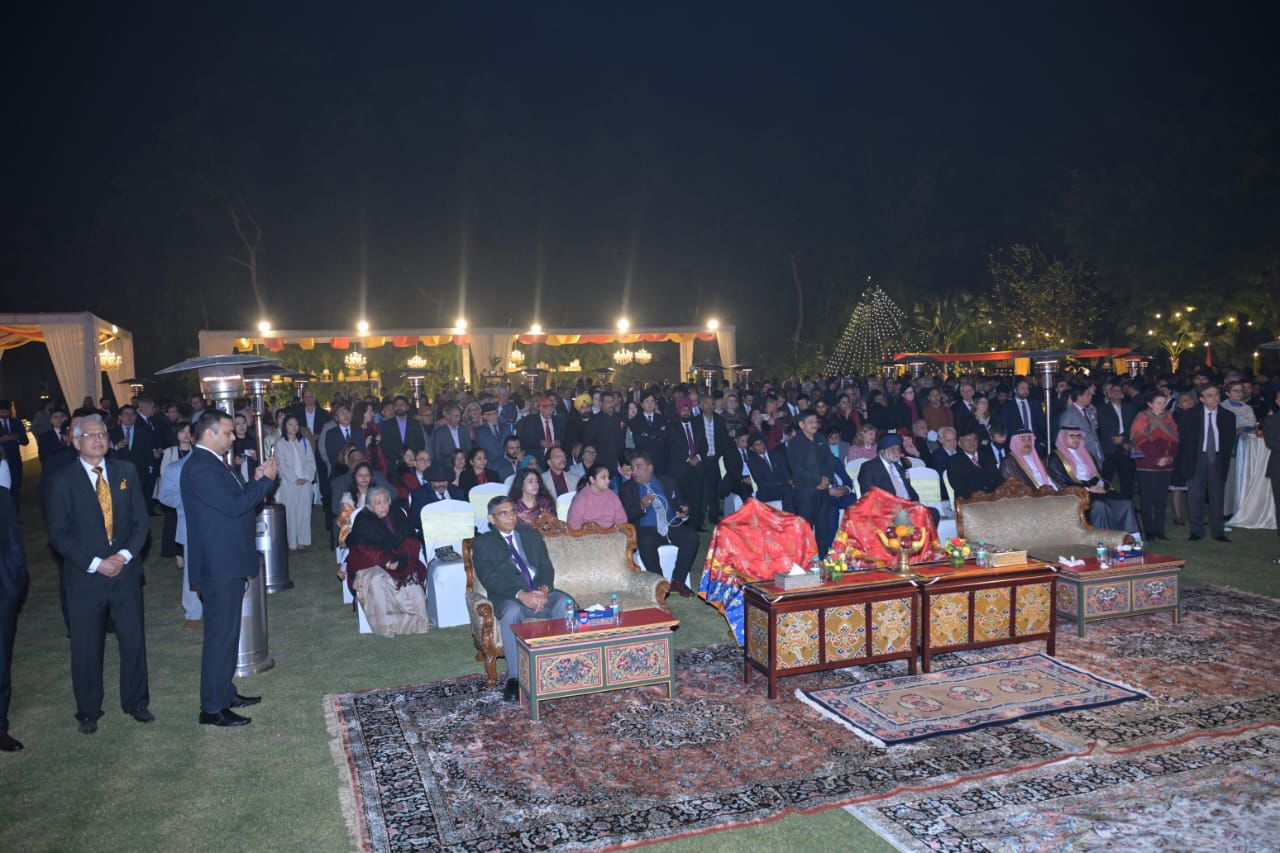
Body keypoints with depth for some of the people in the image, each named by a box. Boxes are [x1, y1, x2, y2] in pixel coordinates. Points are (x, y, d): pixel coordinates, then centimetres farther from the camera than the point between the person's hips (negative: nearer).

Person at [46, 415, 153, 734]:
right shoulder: (63, 480, -5)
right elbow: (58, 534, -6)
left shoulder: (126, 471, 4)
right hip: (85, 577, -2)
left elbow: (141, 519, 5)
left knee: (134, 641, 9)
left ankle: (136, 702, 27)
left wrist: (125, 555, -9)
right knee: (86, 648, 8)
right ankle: (88, 711, 26)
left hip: (125, 572, 2)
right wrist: (95, 563, -14)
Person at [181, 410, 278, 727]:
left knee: (228, 630, 19)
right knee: (221, 633, -3)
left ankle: (225, 692, 31)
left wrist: (255, 481, 4)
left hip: (228, 561, 10)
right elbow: (233, 506, -25)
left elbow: (235, 497, 16)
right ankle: (212, 708, 7)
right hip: (218, 565, -10)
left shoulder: (213, 462, 12)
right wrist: (265, 480, -16)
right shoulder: (199, 467, -19)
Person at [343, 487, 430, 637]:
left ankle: (417, 621, -13)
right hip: (371, 565, -3)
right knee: (377, 580, -34)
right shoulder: (362, 520, 1)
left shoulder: (398, 514, 10)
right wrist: (385, 561, -20)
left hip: (401, 563, 3)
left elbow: (411, 540, 6)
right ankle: (385, 625, -28)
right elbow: (361, 549, -9)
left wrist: (400, 559, -12)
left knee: (413, 576, -25)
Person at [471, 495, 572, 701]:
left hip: (540, 592, 3)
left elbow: (546, 567, 10)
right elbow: (489, 578, -6)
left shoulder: (532, 535, 20)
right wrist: (520, 594, -23)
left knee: (564, 603, -29)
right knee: (512, 612, -38)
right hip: (509, 597, -3)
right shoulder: (482, 543, 9)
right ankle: (514, 678, -31)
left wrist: (544, 589, -14)